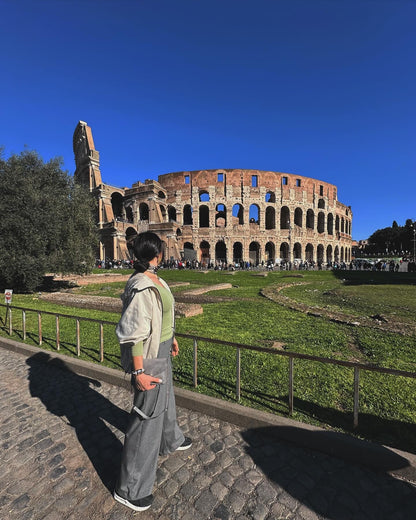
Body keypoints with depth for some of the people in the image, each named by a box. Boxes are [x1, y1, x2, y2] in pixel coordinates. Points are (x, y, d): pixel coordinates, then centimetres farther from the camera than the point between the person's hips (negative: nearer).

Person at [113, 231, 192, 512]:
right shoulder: (141, 287, -29)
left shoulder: (155, 280, 1)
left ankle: (171, 440, 60)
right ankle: (130, 489, 33)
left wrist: (171, 337, 22)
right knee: (147, 416, 8)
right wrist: (139, 372, -21)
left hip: (162, 350, 10)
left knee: (165, 398, 31)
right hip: (149, 357, -10)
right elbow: (134, 334, -27)